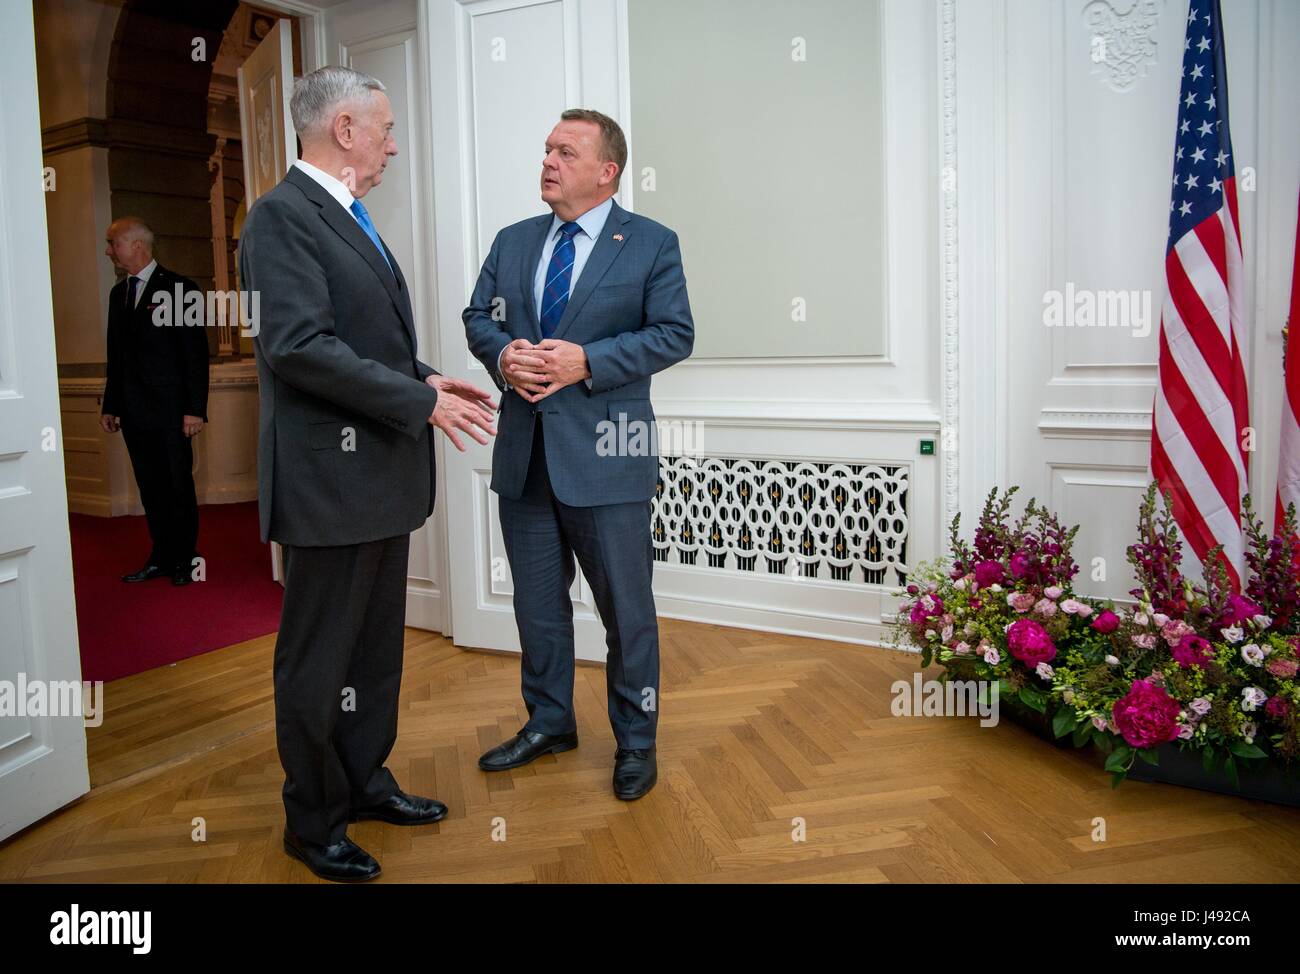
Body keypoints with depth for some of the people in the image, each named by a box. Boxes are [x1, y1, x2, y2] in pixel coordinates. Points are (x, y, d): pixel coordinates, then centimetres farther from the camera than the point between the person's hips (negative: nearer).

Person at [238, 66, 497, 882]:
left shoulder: (350, 218, 16)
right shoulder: (282, 216, -13)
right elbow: (298, 345, -23)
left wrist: (426, 379, 4)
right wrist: (420, 401, -20)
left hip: (381, 474, 9)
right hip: (331, 476, -9)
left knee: (377, 646, 18)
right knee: (319, 657, 5)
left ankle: (365, 779, 35)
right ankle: (313, 820, 21)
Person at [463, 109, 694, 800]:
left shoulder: (652, 244, -1)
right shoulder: (512, 242, 13)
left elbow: (674, 333, -8)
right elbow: (478, 317, 14)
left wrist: (586, 362, -18)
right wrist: (503, 354, -9)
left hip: (604, 454, -5)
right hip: (524, 454, 5)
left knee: (627, 607, 4)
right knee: (537, 601, 15)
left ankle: (635, 741, 22)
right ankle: (548, 722, 33)